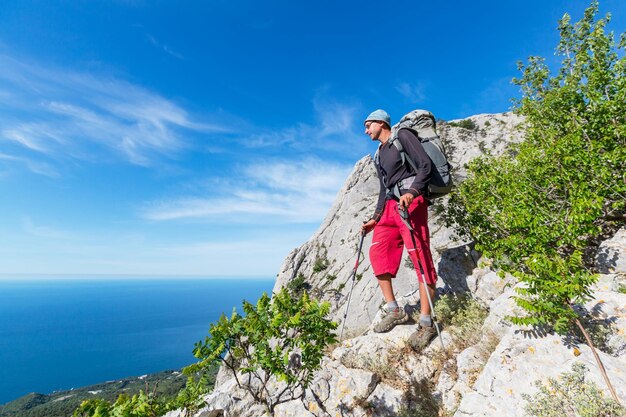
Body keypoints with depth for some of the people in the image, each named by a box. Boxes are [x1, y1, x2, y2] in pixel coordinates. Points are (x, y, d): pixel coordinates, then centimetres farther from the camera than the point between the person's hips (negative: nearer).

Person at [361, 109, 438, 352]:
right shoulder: (379, 155, 26)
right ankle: (394, 311, 5)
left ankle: (426, 323, -5)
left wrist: (411, 192, -23)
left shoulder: (402, 136, 5)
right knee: (377, 252, -4)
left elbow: (425, 165, -7)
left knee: (420, 257, -10)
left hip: (411, 202, -8)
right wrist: (374, 219, 18)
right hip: (390, 206, 8)